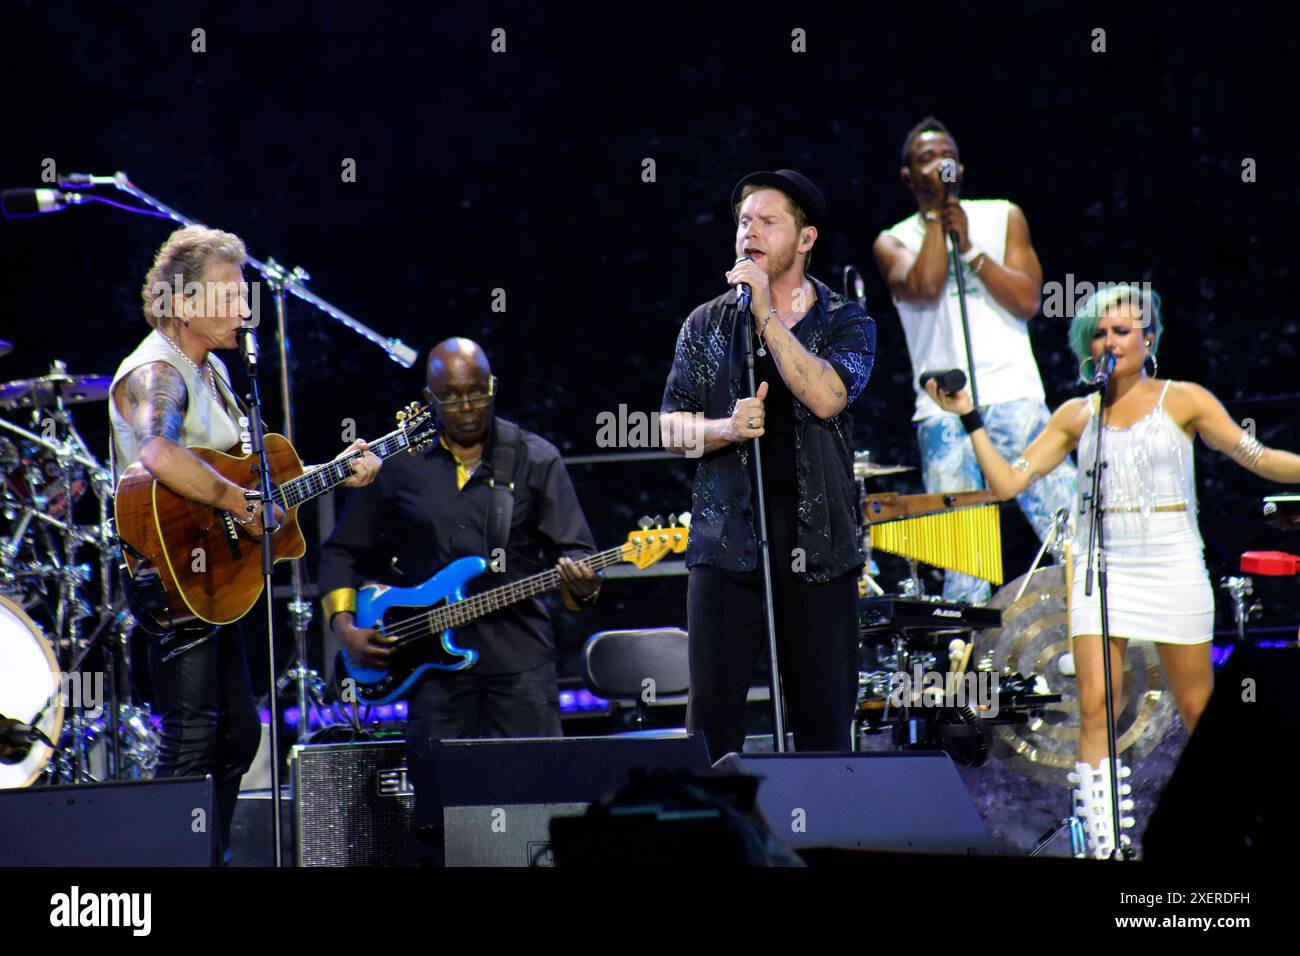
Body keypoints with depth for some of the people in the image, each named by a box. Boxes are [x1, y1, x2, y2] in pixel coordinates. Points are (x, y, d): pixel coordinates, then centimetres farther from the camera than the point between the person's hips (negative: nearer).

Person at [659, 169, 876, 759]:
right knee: (713, 716, -4)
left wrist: (765, 312, -14)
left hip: (816, 543, -1)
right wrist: (727, 428, -11)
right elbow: (670, 428, 9)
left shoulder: (847, 325, 5)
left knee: (824, 721, 2)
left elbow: (825, 397, -14)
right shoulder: (707, 325, 11)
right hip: (727, 539, 1)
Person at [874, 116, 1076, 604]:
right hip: (943, 409, 0)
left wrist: (970, 249, -4)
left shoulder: (1003, 217, 14)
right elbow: (925, 287, -11)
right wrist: (935, 214, -3)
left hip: (1013, 397, 0)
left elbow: (1027, 301, 2)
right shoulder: (894, 242, 10)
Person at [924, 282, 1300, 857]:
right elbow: (1007, 482, 6)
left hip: (1173, 566, -2)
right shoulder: (1076, 415, 9)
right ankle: (1103, 843, -9)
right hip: (1101, 566, 2)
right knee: (1095, 705, -10)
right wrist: (969, 418, -1)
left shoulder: (1182, 400, 3)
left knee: (1199, 713, 3)